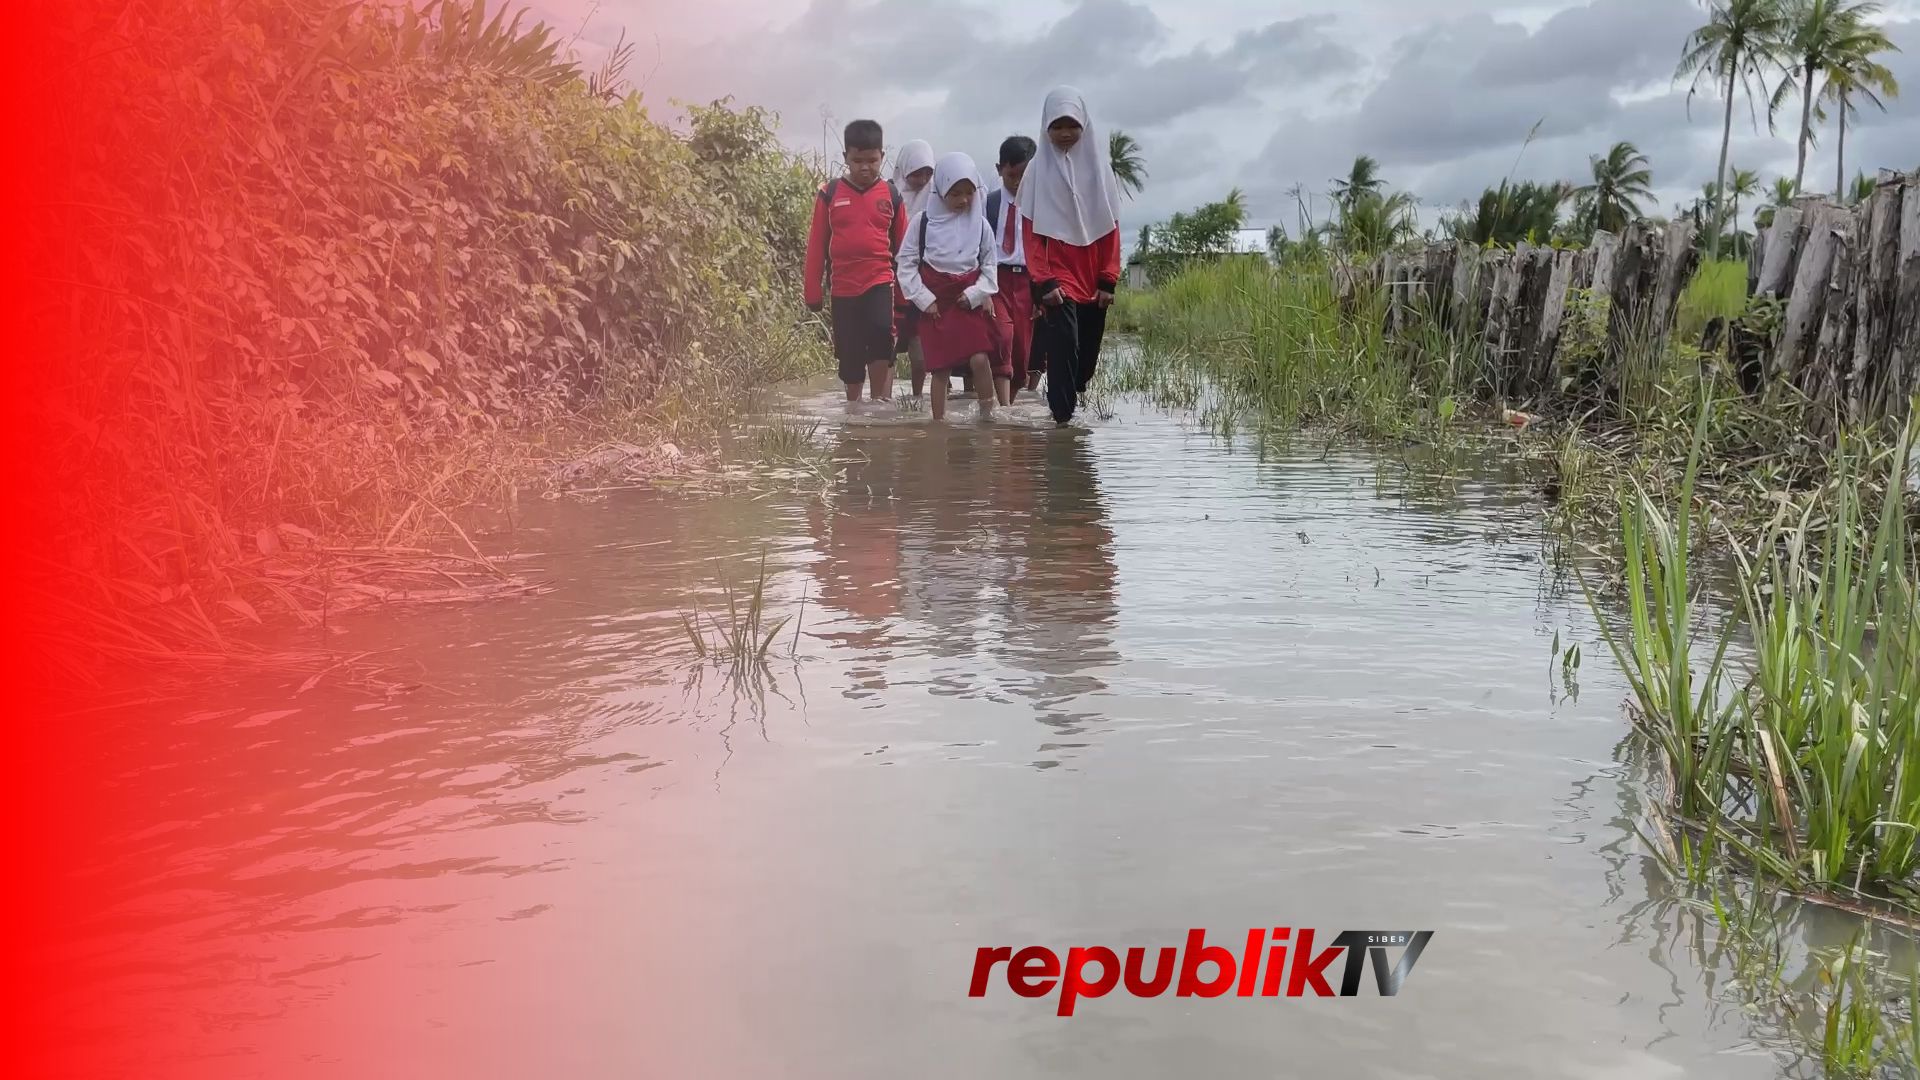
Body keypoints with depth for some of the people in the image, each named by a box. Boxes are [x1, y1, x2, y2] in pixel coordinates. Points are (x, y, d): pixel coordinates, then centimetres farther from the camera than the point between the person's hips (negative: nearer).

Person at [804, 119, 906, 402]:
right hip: (843, 287, 1)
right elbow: (817, 244, 5)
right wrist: (813, 290, 3)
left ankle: (881, 402, -18)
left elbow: (902, 246, 7)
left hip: (880, 281, -1)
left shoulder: (891, 196, 3)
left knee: (881, 333, -25)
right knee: (849, 355, 8)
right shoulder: (830, 194, 2)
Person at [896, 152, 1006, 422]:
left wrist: (976, 293, -6)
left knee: (980, 359, -15)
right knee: (940, 368, 1)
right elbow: (907, 263, 0)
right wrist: (924, 299, -7)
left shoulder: (980, 224, 3)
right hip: (935, 303, -1)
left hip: (969, 302, 1)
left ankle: (988, 414, -3)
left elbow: (990, 265, 9)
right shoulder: (923, 221, -2)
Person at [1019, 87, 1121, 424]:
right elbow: (1031, 232, -4)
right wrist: (1044, 281, -15)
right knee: (1063, 345, -19)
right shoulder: (1038, 169, 0)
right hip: (1057, 275, -3)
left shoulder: (1099, 165, 7)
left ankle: (1073, 405, 29)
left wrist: (1108, 280, -3)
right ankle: (1063, 418, -18)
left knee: (1088, 355, 10)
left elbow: (1110, 228, 5)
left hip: (1092, 280, 4)